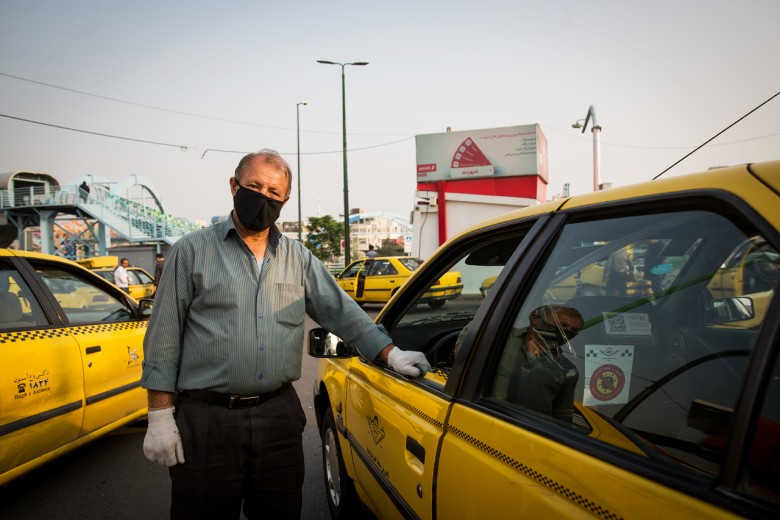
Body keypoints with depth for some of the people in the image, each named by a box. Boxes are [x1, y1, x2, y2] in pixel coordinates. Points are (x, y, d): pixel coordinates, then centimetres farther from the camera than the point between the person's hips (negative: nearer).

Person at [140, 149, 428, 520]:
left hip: (280, 416, 3)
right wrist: (160, 417, -6)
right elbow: (164, 338, -2)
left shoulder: (299, 258, 9)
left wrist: (391, 354, -6)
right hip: (205, 420, -3)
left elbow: (342, 312, 7)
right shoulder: (192, 252, -1)